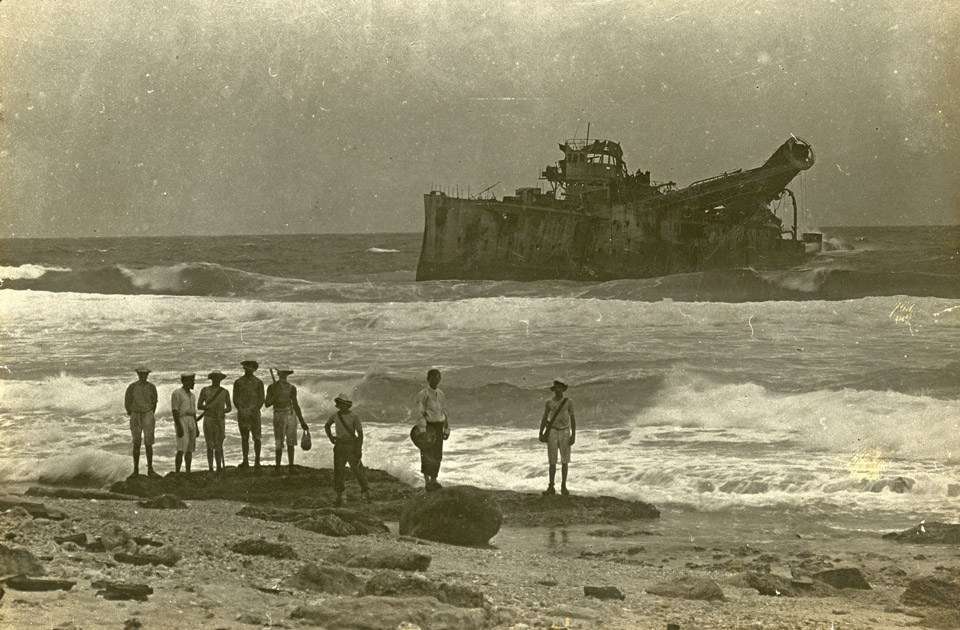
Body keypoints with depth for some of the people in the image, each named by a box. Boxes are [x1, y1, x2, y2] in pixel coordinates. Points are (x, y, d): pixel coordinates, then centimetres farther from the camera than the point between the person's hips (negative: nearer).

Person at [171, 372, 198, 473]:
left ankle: (188, 473, 10)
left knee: (190, 449, 6)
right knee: (181, 449, -14)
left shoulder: (191, 395, 15)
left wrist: (196, 428, 15)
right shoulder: (177, 393, -10)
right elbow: (175, 411, -14)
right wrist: (179, 427, -21)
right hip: (181, 423, -8)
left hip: (191, 423, 8)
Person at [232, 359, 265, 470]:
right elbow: (235, 399, 3)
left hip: (254, 412, -1)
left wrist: (254, 411, -10)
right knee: (244, 438, 6)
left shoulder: (259, 382, 3)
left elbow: (261, 400, 2)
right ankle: (245, 461, 11)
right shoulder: (238, 382, 5)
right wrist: (241, 410, -10)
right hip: (242, 414, 1)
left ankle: (257, 461, 1)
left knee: (256, 438, -4)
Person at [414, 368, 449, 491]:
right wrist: (422, 430, -20)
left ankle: (434, 480, 16)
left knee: (437, 455, 7)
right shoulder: (423, 394, -8)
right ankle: (427, 482, -3)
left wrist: (446, 428, 17)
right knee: (427, 455, -7)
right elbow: (420, 413, -13)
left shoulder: (440, 394, 13)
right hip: (428, 426, -6)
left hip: (438, 427, 6)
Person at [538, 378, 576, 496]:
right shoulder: (549, 403, 3)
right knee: (552, 461, -2)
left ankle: (563, 487, 9)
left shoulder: (569, 402, 0)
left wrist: (573, 435, -9)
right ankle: (551, 488, 2)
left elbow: (573, 419, -1)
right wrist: (541, 434, -7)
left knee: (564, 461, 0)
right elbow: (544, 419, 5)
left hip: (565, 433, -1)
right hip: (552, 433, 1)